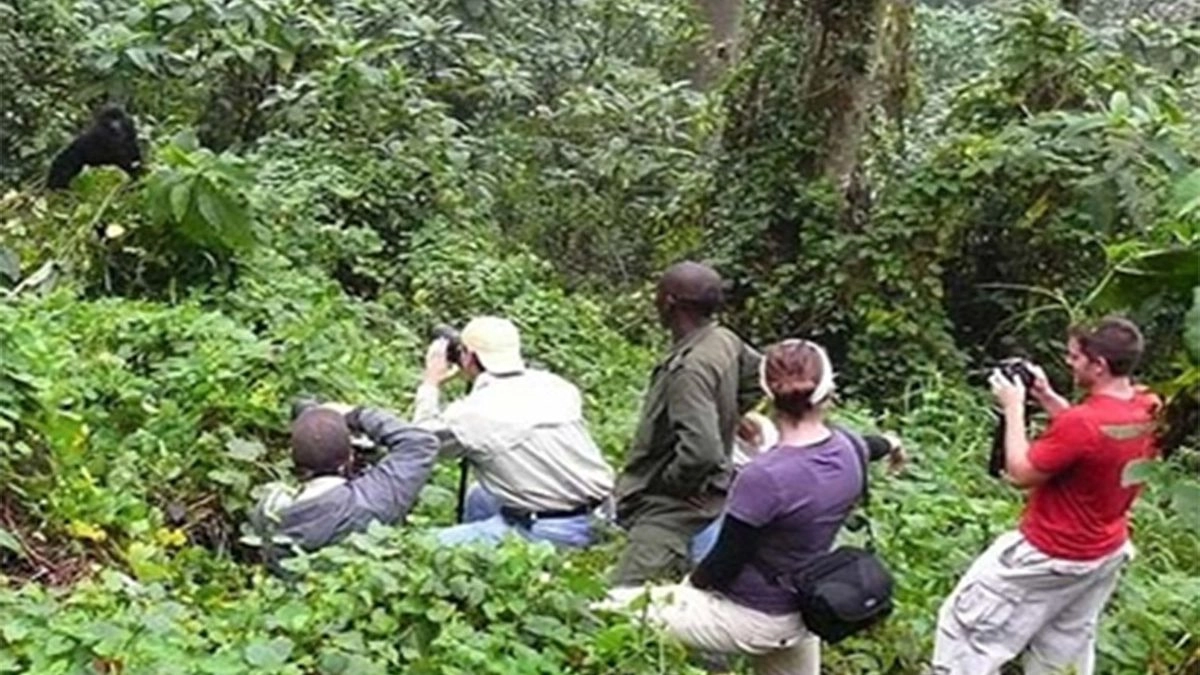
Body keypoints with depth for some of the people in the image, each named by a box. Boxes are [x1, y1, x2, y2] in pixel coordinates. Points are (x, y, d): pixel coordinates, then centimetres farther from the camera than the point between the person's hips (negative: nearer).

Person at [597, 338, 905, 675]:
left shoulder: (765, 476, -31)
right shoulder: (845, 448, -7)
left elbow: (725, 563, -21)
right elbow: (867, 445, 20)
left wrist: (689, 584, 2)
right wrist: (889, 444, 45)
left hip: (747, 619, -8)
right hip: (802, 614, 8)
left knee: (613, 608, -5)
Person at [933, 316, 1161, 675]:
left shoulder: (1082, 423, -34)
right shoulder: (1149, 409, -8)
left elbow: (1021, 473, -21)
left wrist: (1014, 407, -13)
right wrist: (1046, 397, 3)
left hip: (1052, 556, -8)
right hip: (1107, 551, 8)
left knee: (965, 624, 6)